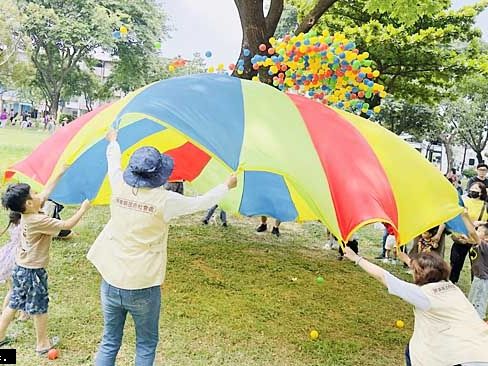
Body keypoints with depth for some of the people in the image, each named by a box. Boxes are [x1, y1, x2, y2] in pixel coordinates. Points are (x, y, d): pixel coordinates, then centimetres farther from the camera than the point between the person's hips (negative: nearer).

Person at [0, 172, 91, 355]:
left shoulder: (26, 215, -1)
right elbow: (67, 225, -22)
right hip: (33, 272, -8)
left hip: (20, 268, 8)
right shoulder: (39, 220, -26)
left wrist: (60, 174, 10)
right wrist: (83, 208, -12)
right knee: (40, 308, 9)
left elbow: (46, 191, 8)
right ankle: (43, 344, 24)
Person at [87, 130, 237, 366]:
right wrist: (227, 186, 16)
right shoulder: (165, 200, -16)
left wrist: (113, 141, 38)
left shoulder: (120, 188, -5)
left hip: (111, 282, 4)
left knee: (109, 343, 19)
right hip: (143, 287, -4)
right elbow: (201, 203, -2)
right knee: (146, 344, 17)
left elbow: (113, 162, 17)